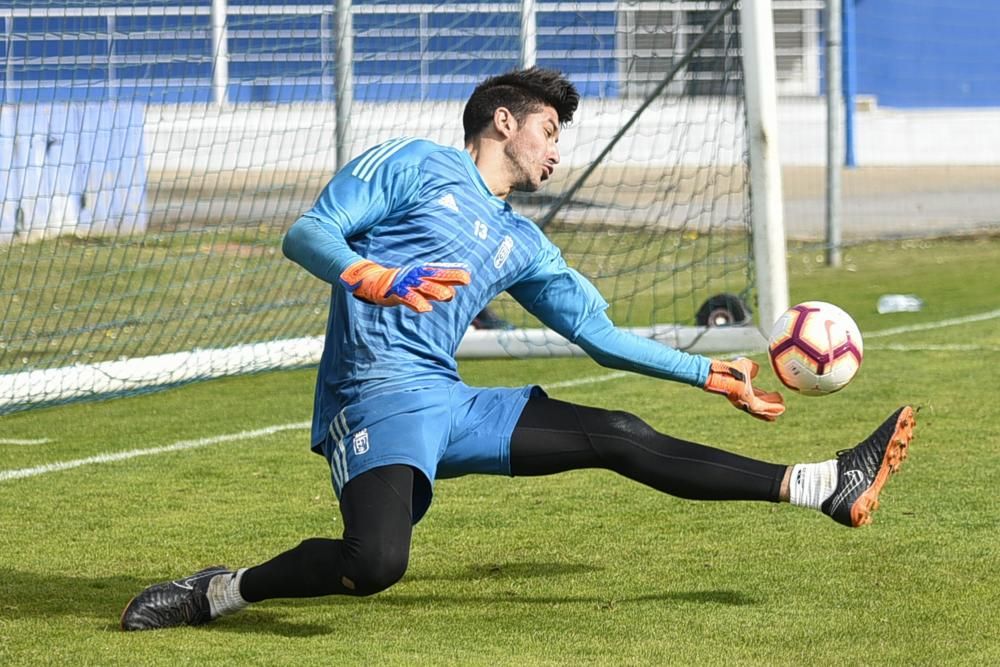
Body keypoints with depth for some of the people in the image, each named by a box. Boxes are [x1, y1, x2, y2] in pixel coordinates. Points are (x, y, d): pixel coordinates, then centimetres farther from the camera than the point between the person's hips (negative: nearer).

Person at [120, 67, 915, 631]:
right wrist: (374, 279, -27)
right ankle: (223, 591, -12)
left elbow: (601, 334, 30)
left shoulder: (522, 246, 24)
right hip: (379, 397, -7)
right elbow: (306, 234, -6)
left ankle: (822, 487, 6)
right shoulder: (414, 166, 5)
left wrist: (710, 374, 28)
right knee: (376, 563, -33)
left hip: (453, 409, 7)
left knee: (621, 437, 3)